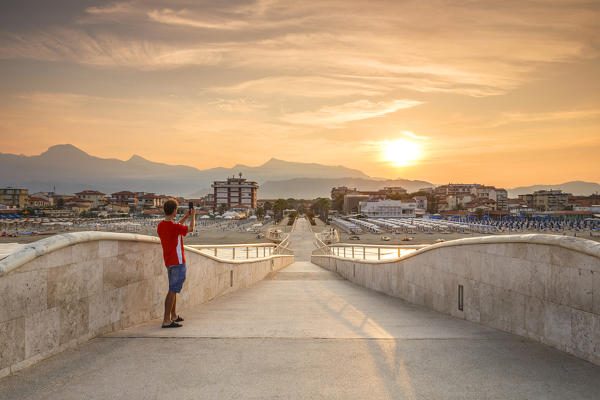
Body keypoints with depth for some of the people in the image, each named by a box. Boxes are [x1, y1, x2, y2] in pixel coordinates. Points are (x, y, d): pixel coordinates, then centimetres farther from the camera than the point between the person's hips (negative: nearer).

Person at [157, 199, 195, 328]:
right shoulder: (173, 226, -20)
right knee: (173, 290, -7)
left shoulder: (160, 225, 5)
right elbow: (191, 229, -3)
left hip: (169, 262, 9)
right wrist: (193, 215, 12)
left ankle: (174, 315, 32)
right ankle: (166, 320, -7)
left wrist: (185, 217, 29)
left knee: (174, 289, 21)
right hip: (177, 262, -9)